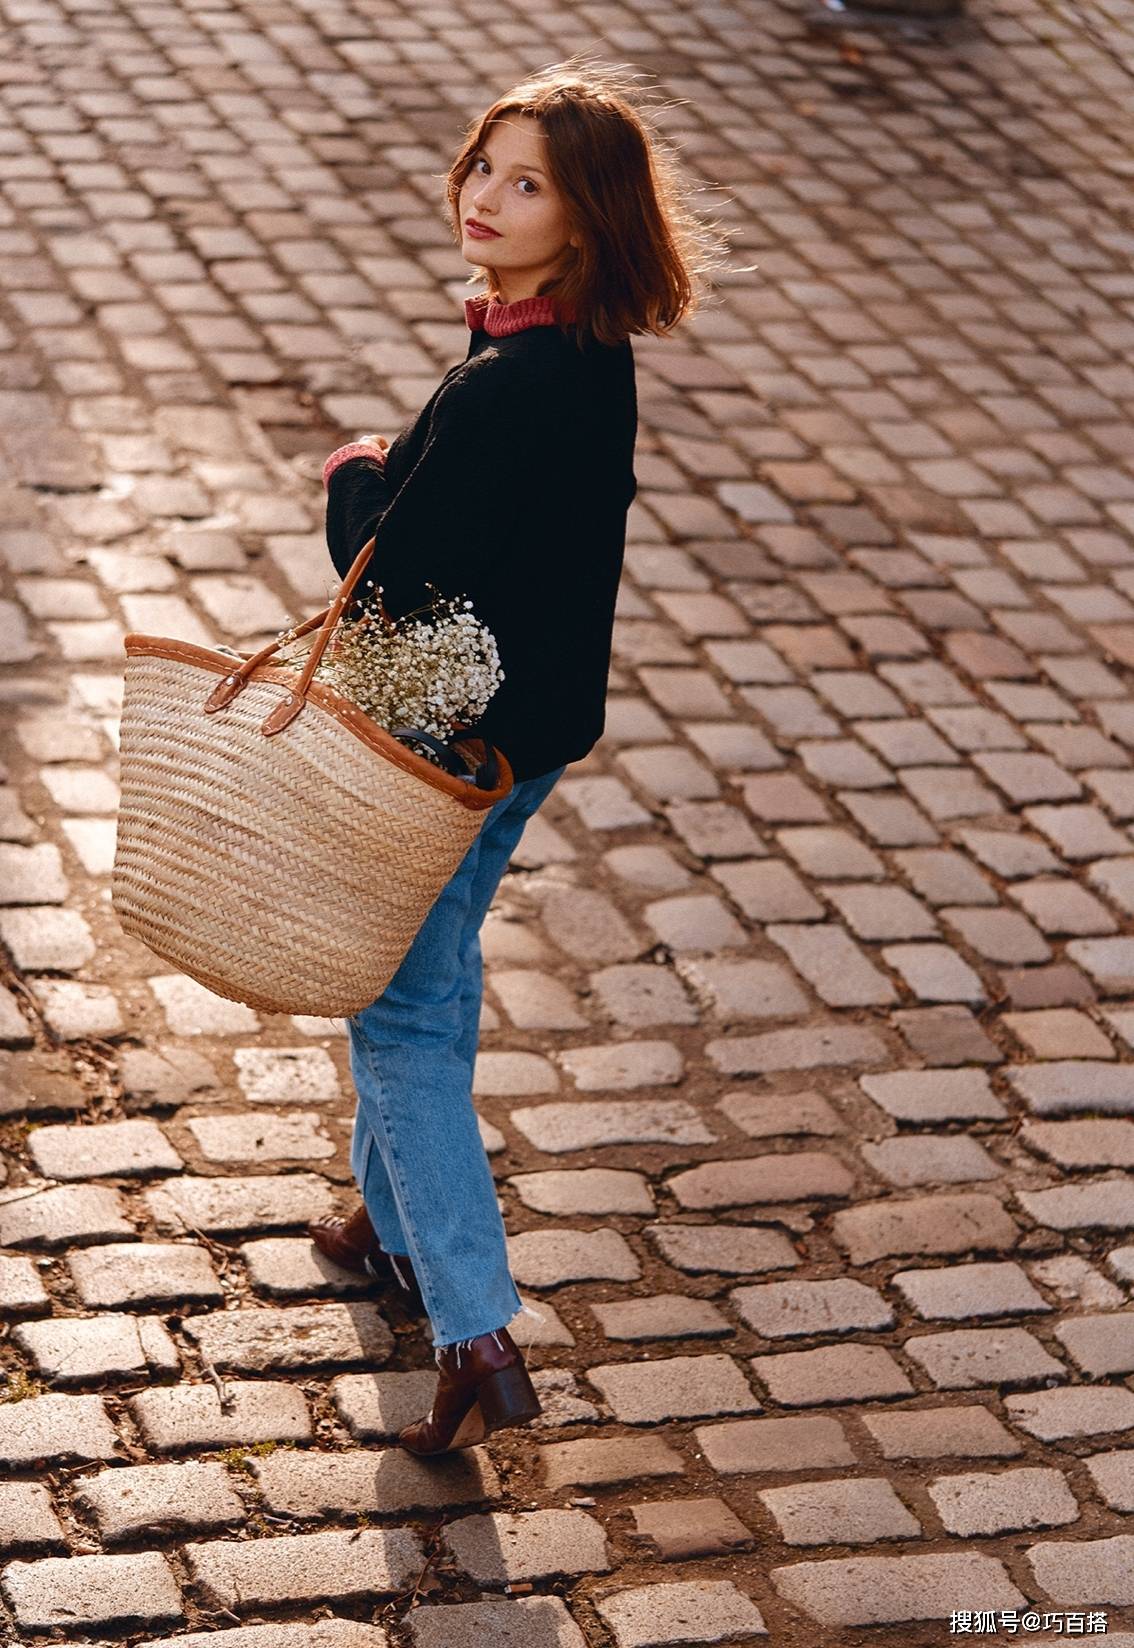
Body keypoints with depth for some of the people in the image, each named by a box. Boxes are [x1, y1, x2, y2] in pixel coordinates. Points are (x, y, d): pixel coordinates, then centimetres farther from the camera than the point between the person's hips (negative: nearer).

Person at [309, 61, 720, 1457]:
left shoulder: (506, 388, -30)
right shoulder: (588, 351, 0)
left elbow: (395, 573, -25)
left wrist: (354, 479, -7)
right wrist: (395, 480, -2)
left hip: (457, 739, -9)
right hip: (529, 719, 9)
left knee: (402, 1016, 0)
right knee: (430, 984, 26)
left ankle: (478, 1336, -3)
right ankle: (401, 1227, 45)